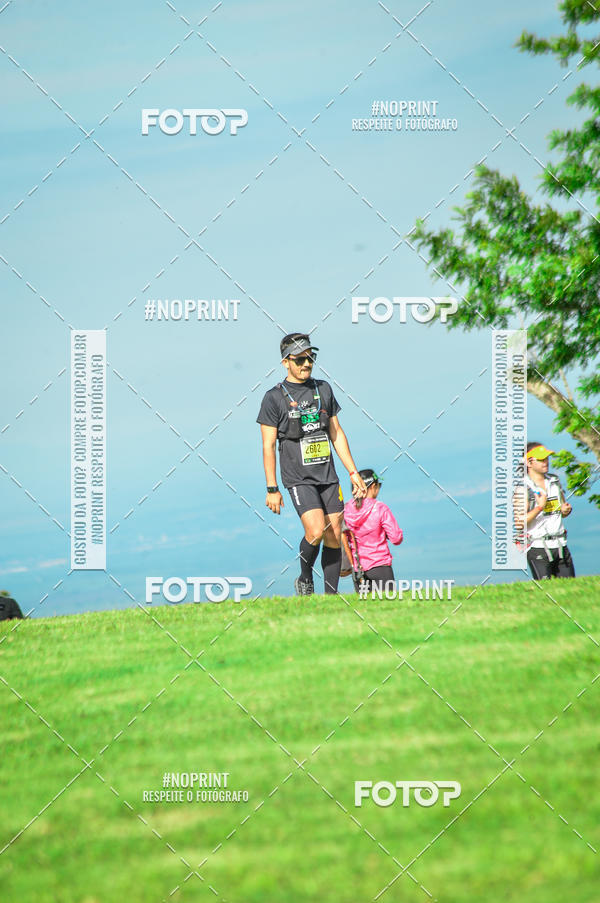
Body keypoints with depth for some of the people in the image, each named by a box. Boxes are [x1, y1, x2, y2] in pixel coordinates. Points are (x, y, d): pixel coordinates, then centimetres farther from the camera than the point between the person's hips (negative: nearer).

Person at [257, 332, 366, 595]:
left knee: (334, 537, 1)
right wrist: (272, 489, -8)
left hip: (328, 475, 5)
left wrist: (353, 472, 12)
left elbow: (337, 434, 16)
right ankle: (305, 578, 5)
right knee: (316, 531, -21)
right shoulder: (274, 398, -4)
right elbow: (268, 446, -4)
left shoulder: (323, 389, 11)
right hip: (298, 479, -5)